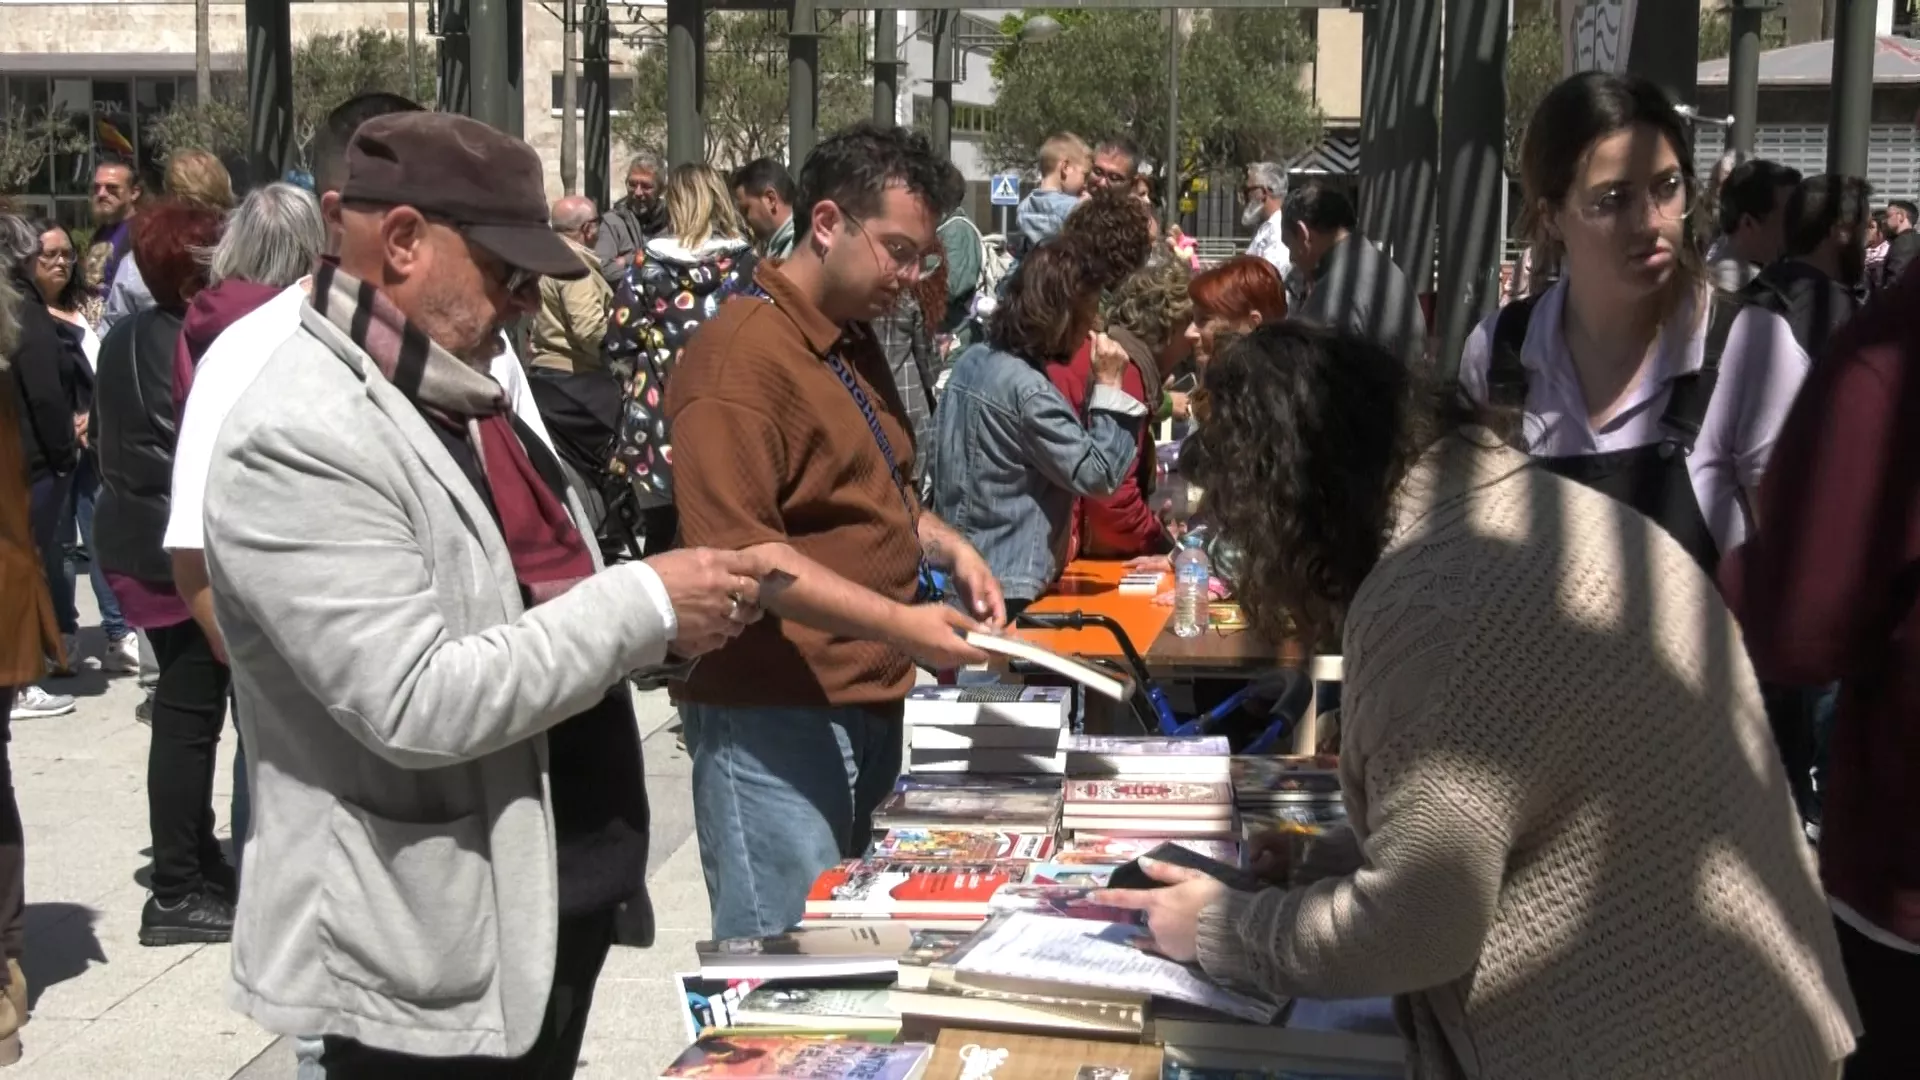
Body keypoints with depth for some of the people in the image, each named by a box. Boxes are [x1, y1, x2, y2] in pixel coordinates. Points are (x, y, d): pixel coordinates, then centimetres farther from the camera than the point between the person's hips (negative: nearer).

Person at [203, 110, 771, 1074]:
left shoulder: (459, 392, 10)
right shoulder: (301, 440, -21)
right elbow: (417, 703, -28)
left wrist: (672, 622, 1)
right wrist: (645, 605, -22)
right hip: (429, 962, -9)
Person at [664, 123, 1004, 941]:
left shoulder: (852, 342, 15)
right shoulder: (742, 356, -16)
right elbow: (738, 552, -23)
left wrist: (947, 546, 8)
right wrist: (897, 622, -26)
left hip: (867, 706, 9)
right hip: (777, 721, -9)